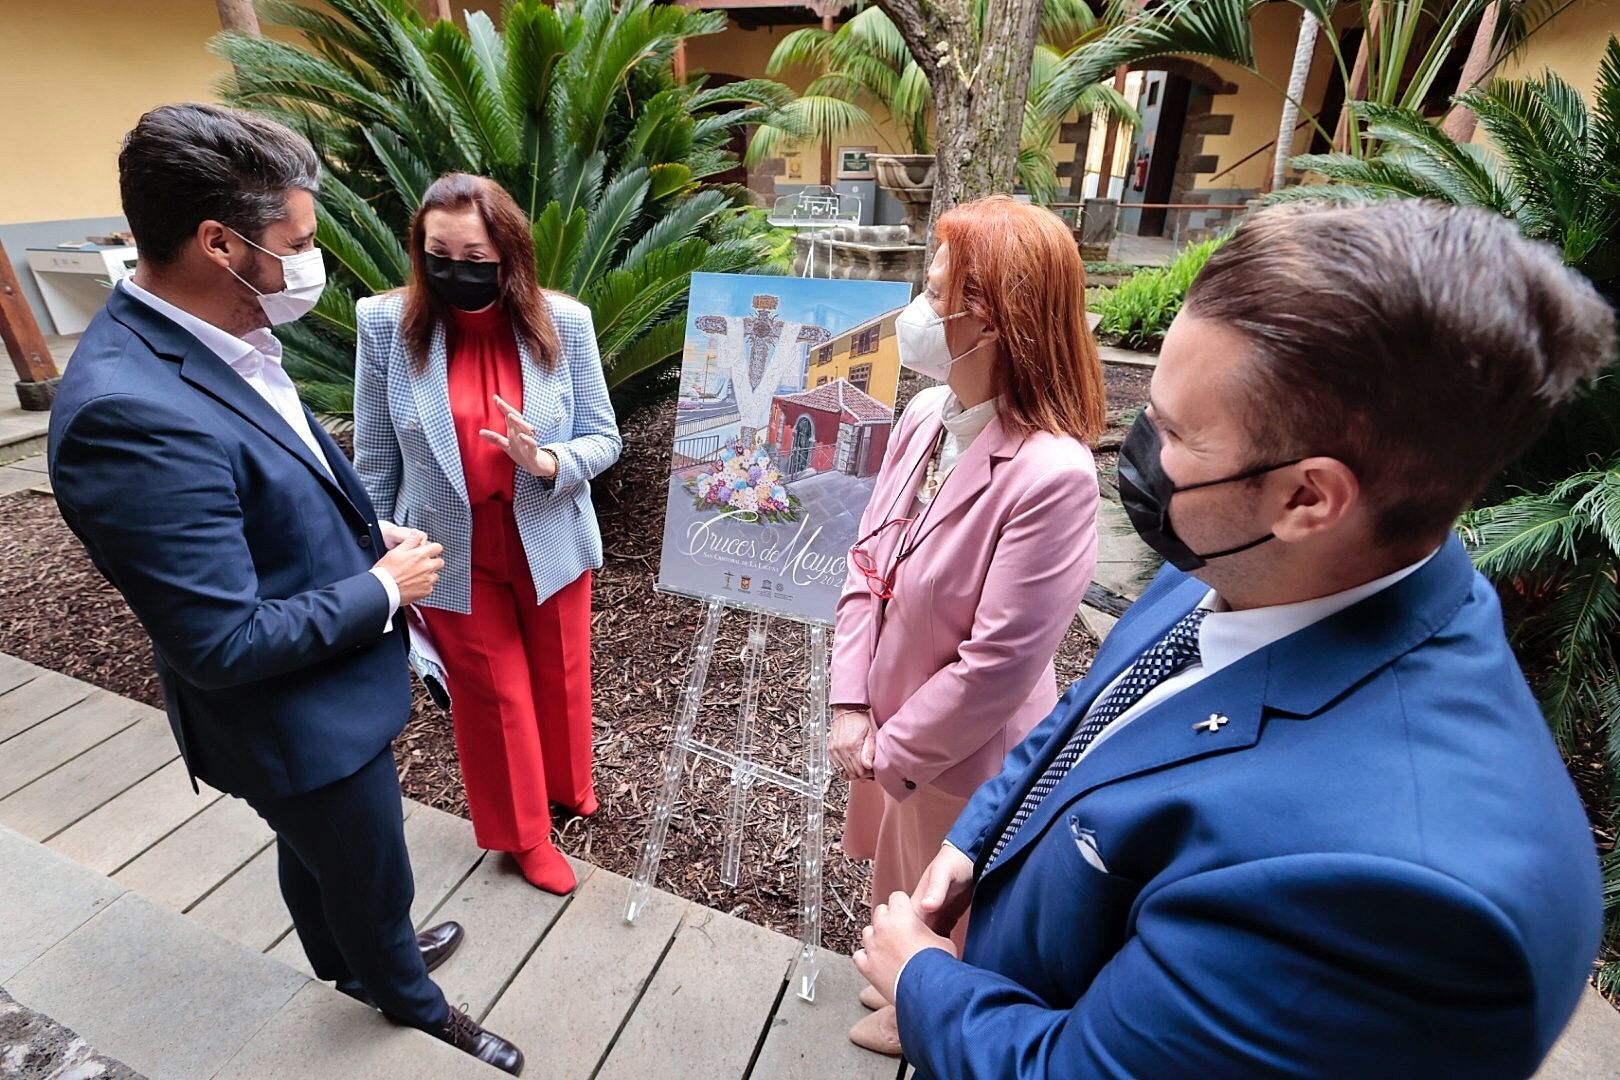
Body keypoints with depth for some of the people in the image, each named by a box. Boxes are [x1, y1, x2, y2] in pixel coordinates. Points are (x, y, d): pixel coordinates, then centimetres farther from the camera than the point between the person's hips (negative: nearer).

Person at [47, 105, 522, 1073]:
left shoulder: (220, 339, -4)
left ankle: (353, 956, 62)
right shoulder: (133, 412, -34)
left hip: (326, 693, 9)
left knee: (321, 854, 33)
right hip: (302, 724, -8)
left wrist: (369, 542, -1)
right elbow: (225, 642, -30)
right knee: (373, 880, 19)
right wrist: (382, 589, -19)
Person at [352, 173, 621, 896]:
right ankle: (524, 835, 39)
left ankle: (568, 785, 52)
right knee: (496, 696, 14)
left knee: (561, 678, 20)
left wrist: (548, 462, -26)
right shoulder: (387, 324, -11)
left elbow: (604, 438, -5)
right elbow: (374, 459, -3)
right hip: (454, 557, -1)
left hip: (551, 545, 1)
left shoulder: (564, 322, -10)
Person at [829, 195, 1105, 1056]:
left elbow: (1001, 661, -27)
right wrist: (851, 706, -8)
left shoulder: (1051, 472, -32)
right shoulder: (924, 415, -8)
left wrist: (894, 752, -14)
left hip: (963, 758, -7)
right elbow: (868, 561, -3)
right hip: (893, 727, 7)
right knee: (901, 888, 33)